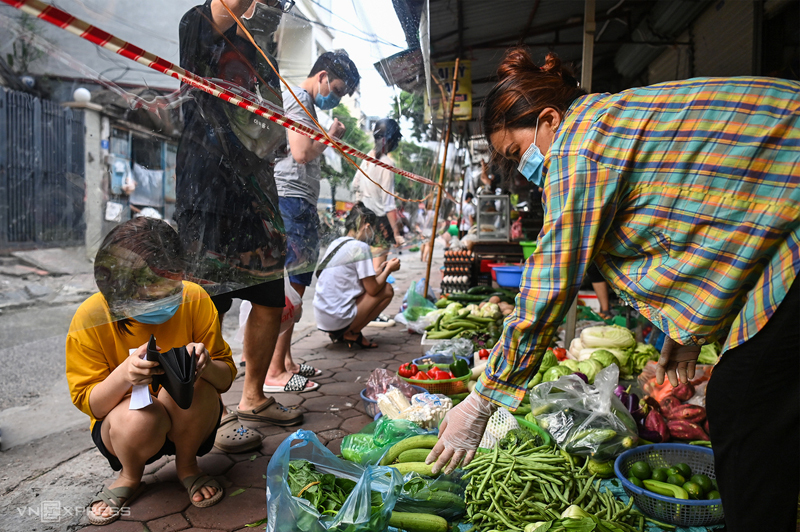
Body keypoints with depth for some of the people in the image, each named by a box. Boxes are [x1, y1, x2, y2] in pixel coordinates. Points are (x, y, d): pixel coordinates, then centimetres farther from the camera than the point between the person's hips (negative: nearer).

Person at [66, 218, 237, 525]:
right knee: (140, 418, -35)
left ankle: (187, 465, 0)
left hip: (190, 420, 1)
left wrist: (205, 365, -35)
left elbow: (226, 378, -11)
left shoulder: (194, 300, -17)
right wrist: (123, 375, -35)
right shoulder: (90, 319, -18)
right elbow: (88, 404, -13)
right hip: (122, 425, 0)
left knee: (193, 388, -33)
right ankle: (129, 476, 3)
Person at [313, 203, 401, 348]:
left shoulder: (335, 243, 12)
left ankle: (338, 333, 12)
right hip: (338, 319, -8)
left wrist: (376, 271, 20)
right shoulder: (360, 247, -12)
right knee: (387, 290, 3)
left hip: (321, 318, 8)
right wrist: (389, 269, 5)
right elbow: (373, 289, -10)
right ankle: (352, 334, 2)